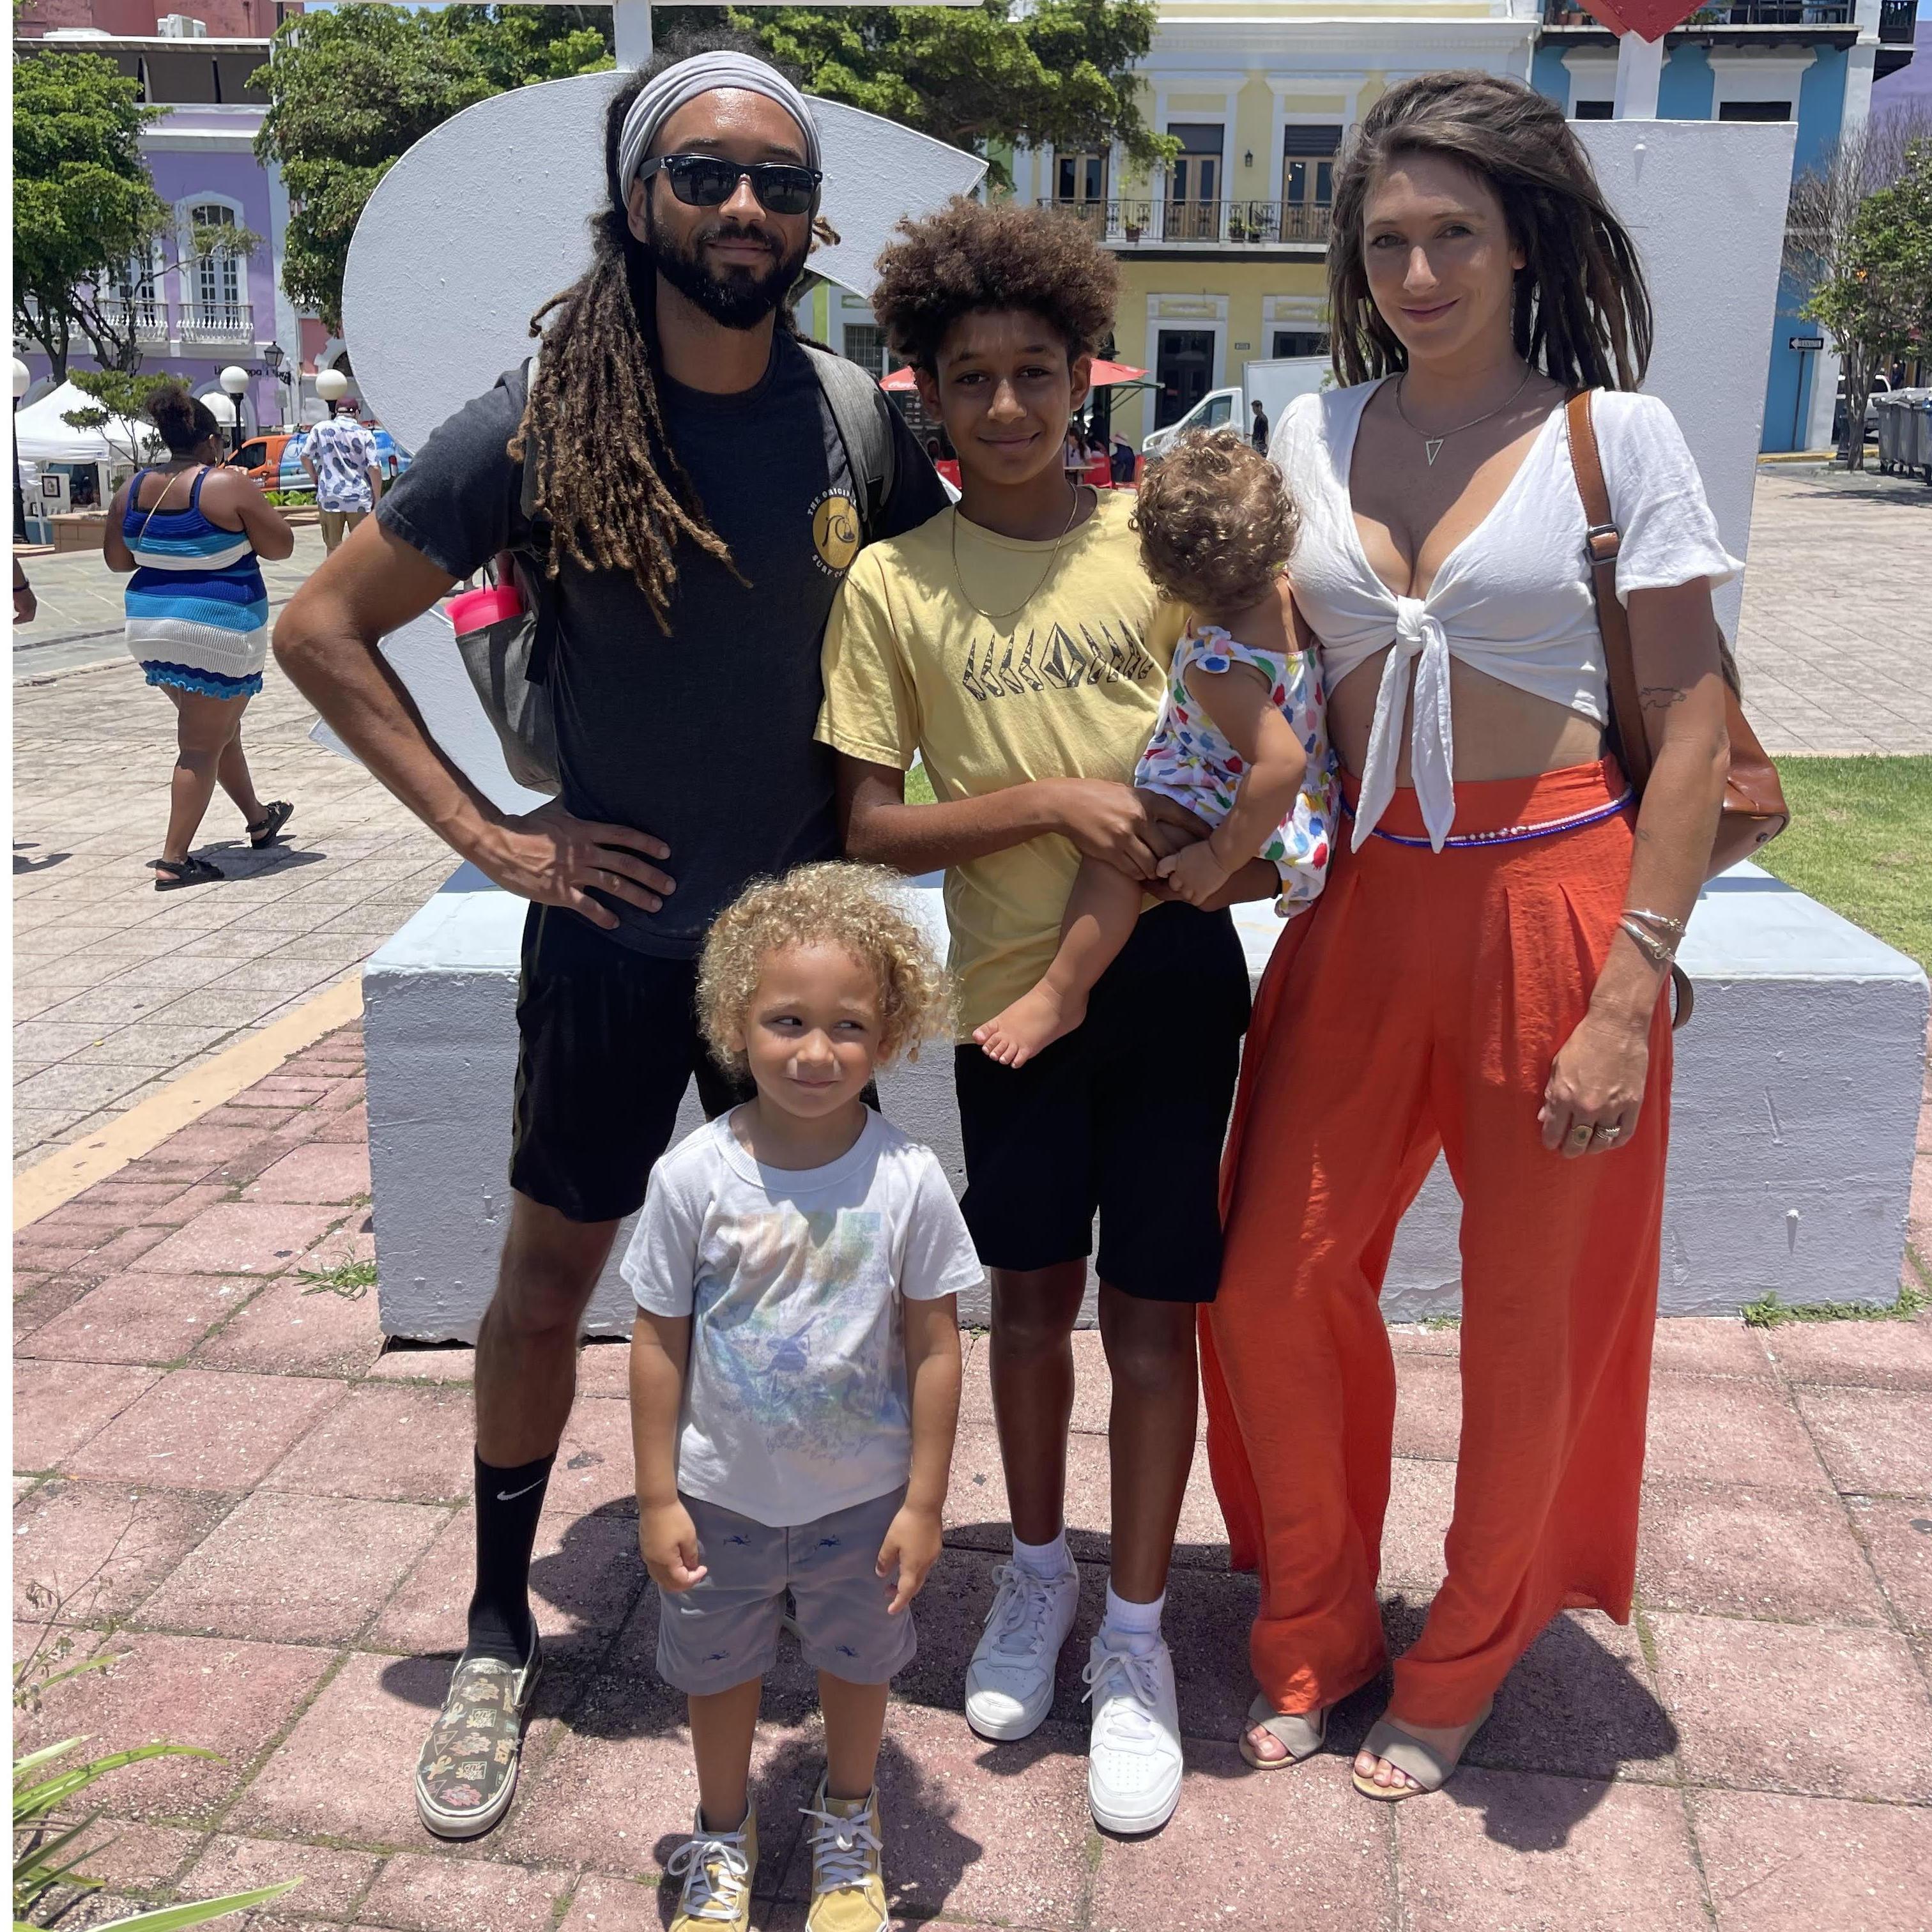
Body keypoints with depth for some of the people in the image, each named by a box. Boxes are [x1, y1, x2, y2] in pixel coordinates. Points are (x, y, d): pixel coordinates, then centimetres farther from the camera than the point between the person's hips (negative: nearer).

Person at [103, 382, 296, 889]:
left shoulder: (134, 488, 5)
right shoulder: (228, 485, -13)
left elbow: (116, 559, 13)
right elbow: (280, 546, -8)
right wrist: (252, 503, 8)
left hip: (151, 628, 7)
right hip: (217, 633, -7)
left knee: (220, 728, 23)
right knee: (202, 746, -1)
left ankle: (258, 819, 39)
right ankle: (173, 861, -1)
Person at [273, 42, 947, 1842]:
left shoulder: (859, 423, -5)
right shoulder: (537, 428, -12)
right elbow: (319, 628, -6)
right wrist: (485, 829, -10)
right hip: (615, 934, -2)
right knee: (550, 1271, 10)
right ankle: (499, 1629, 30)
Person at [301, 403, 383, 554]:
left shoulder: (320, 429, 3)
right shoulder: (365, 434, -2)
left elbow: (305, 457, 5)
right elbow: (374, 469, -8)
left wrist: (315, 478, 21)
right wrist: (377, 499, -1)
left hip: (329, 496, 1)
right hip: (359, 498, -1)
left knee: (333, 546, 7)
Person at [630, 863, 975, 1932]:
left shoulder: (907, 1179, -19)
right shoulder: (695, 1175, -19)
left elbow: (935, 1349, -10)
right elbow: (659, 1343, -9)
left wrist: (922, 1503, -7)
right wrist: (657, 1500, -6)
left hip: (862, 1495, 0)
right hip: (723, 1494, 0)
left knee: (858, 1662, 23)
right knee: (719, 1672, 22)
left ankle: (848, 1824, 52)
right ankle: (723, 1838, 50)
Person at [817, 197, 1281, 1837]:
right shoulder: (894, 585, -1)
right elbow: (871, 830, -4)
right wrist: (1049, 802, -17)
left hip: (1174, 970, 0)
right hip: (1013, 981, 1)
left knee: (1151, 1313, 6)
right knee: (1030, 1294, 15)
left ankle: (1134, 1638, 26)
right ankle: (1039, 1570, 40)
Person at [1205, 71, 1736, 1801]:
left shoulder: (1614, 436, -3)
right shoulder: (1314, 439, 7)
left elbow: (1695, 728, -6)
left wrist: (1629, 990, -13)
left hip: (1551, 900, -3)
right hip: (1359, 908, 4)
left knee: (1527, 1321, 8)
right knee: (1271, 1288, 4)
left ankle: (1462, 1668, 33)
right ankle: (1316, 1632, 30)